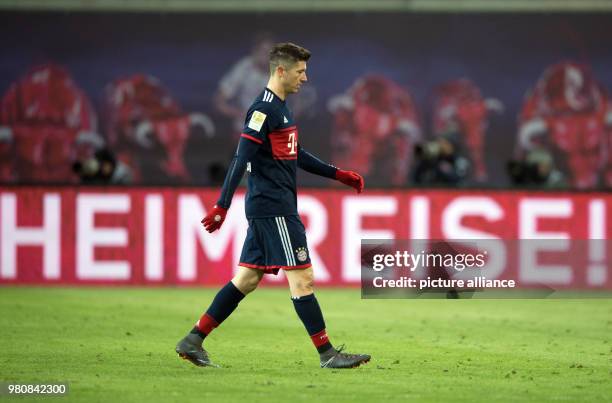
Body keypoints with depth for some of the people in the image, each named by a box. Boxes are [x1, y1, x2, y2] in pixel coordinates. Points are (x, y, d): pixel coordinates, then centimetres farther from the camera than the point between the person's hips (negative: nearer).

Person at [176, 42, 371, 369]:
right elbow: (240, 160, -20)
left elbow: (297, 156, 29)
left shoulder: (280, 109, 18)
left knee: (247, 279, 10)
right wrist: (222, 206, -25)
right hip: (274, 210, -10)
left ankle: (193, 341, 11)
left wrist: (338, 174, 28)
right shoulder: (263, 110, -14)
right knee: (302, 278, -6)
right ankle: (327, 354, -3)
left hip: (266, 208, 10)